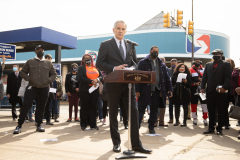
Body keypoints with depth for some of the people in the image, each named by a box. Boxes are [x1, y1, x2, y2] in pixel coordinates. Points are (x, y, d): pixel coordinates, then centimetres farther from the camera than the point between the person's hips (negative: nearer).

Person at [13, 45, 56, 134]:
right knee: (26, 105, -9)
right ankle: (19, 125, -1)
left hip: (44, 88, 2)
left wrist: (49, 80, 0)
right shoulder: (30, 62, 7)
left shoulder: (48, 63, 11)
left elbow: (53, 74, 17)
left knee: (41, 107, 7)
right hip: (32, 87, -2)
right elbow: (22, 72, 9)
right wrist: (28, 79, -8)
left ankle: (39, 125, 18)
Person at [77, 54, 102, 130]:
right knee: (84, 107, 1)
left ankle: (93, 124, 12)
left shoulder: (96, 68, 17)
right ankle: (83, 124, 9)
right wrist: (91, 81, -16)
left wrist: (97, 80, -14)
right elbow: (80, 78, -10)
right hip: (85, 90, -3)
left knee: (94, 107, 5)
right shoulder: (81, 68, 5)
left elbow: (101, 77, 9)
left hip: (95, 90, 4)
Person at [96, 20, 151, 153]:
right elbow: (99, 63, -4)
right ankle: (116, 143, 19)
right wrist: (114, 68, -18)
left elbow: (135, 62, 17)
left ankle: (136, 144, 6)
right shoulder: (105, 45, 2)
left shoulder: (130, 45, 14)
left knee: (133, 113, -1)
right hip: (113, 84, -3)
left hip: (128, 84, 3)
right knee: (113, 114, 6)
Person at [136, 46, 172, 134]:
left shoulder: (162, 64, 14)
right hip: (145, 90, -4)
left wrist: (169, 89, 3)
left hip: (157, 90, 4)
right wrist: (137, 90, -11)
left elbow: (167, 78, 13)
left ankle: (151, 127, 20)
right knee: (141, 109, 1)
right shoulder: (143, 62, 1)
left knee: (154, 110, 9)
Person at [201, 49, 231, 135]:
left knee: (220, 111, 5)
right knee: (211, 111, 7)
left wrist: (224, 88, -19)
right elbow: (204, 77, 12)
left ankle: (219, 128, 13)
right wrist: (202, 87, 0)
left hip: (220, 92, -4)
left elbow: (228, 77, -6)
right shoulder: (208, 64, 16)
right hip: (210, 92, 4)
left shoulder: (226, 64, 4)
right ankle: (211, 128, 15)